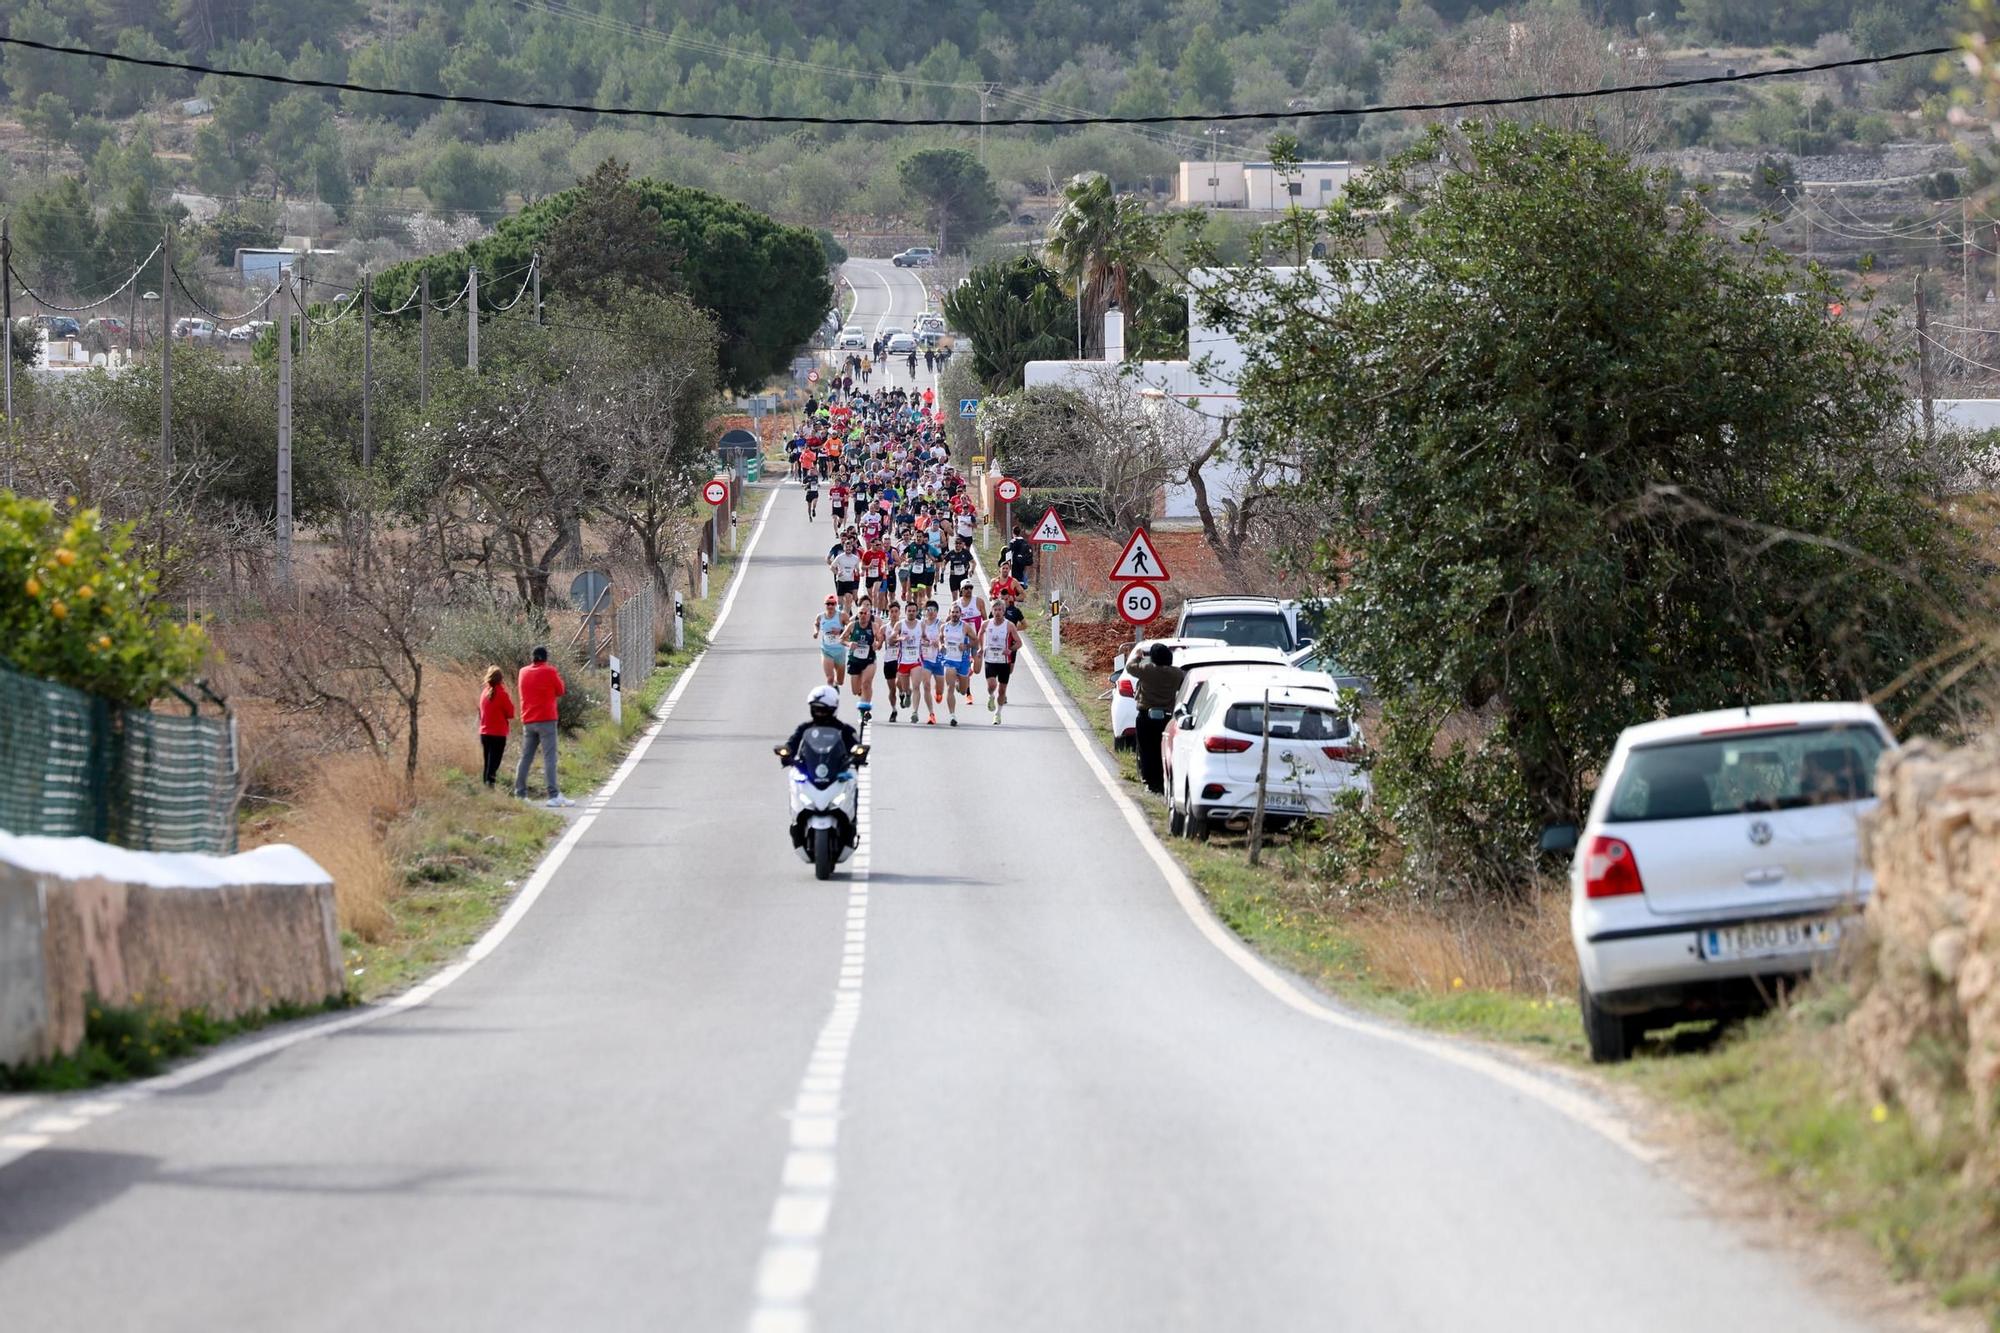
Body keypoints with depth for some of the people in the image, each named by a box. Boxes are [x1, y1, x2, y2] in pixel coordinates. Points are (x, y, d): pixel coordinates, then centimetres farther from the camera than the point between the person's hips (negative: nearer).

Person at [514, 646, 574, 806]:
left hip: (528, 721, 5)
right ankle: (554, 795, -17)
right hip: (546, 719, -5)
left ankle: (520, 793, 10)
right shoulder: (549, 672, -6)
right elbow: (560, 691, 4)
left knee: (525, 758, 11)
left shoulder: (524, 672, 9)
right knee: (549, 757, -9)